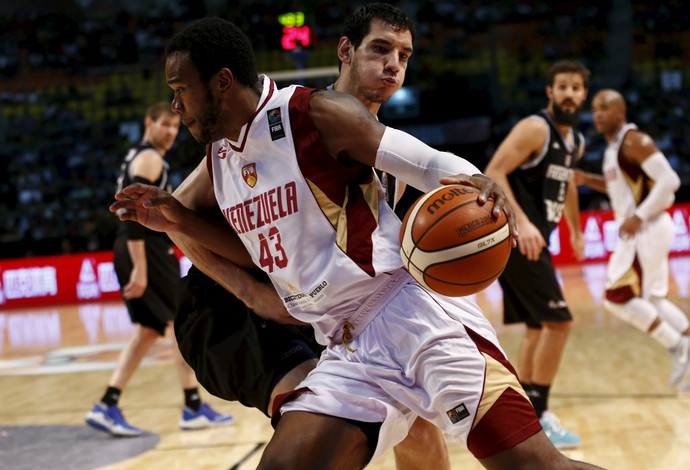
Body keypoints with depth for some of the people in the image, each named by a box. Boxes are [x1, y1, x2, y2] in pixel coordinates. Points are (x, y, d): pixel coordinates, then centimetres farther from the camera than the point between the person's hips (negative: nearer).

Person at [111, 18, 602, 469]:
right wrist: (178, 222, 15)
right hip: (348, 349, 7)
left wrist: (482, 186, -31)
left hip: (414, 314, -7)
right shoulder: (218, 158, 13)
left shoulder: (313, 113, -9)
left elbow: (433, 165, -9)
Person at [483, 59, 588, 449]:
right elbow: (493, 174, -22)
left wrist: (576, 231, 35)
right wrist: (522, 222, -32)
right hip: (516, 238, -10)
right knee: (559, 321, -13)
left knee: (539, 327, 15)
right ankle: (537, 416, -6)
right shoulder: (534, 129, -14)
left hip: (533, 239, 10)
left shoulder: (576, 142, 13)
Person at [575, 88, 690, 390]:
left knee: (618, 298, -12)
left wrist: (639, 216, -27)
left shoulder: (634, 141, -15)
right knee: (652, 300, 14)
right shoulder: (613, 147, 14)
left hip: (646, 229, -10)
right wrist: (588, 180, 13)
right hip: (640, 231, 10)